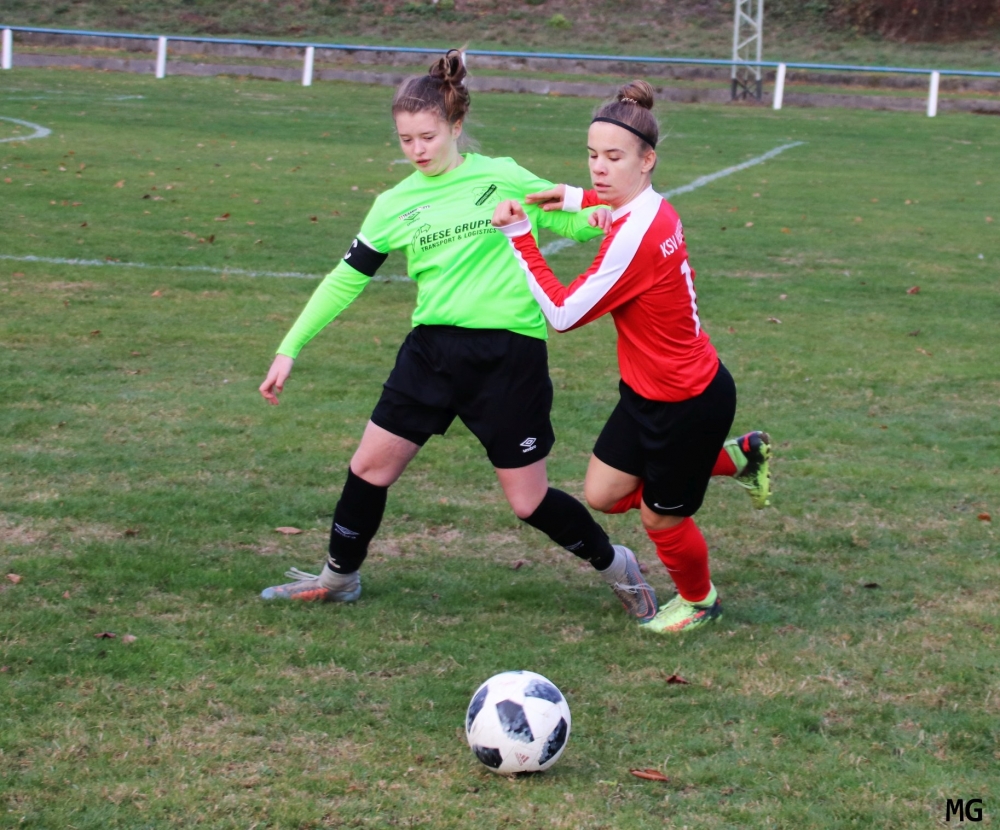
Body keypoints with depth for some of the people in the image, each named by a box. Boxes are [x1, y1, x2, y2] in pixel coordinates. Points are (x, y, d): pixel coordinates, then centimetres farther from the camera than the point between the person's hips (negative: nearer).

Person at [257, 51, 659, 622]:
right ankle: (339, 577, 28)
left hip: (508, 354, -3)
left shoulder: (503, 178, -1)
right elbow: (347, 279, 10)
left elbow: (573, 220, 4)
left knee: (529, 501, -1)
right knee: (369, 468, 3)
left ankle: (618, 567, 23)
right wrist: (290, 348, 7)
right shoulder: (395, 205, 6)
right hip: (433, 349, 4)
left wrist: (600, 214, -20)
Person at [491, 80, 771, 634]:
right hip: (650, 391, 9)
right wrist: (578, 198, 7)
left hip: (687, 403, -9)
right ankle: (737, 456, 29)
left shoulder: (634, 238, -31)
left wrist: (520, 236, -23)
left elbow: (562, 313, -25)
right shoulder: (653, 209, -4)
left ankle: (699, 601, 42)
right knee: (602, 495, 14)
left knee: (660, 516, 12)